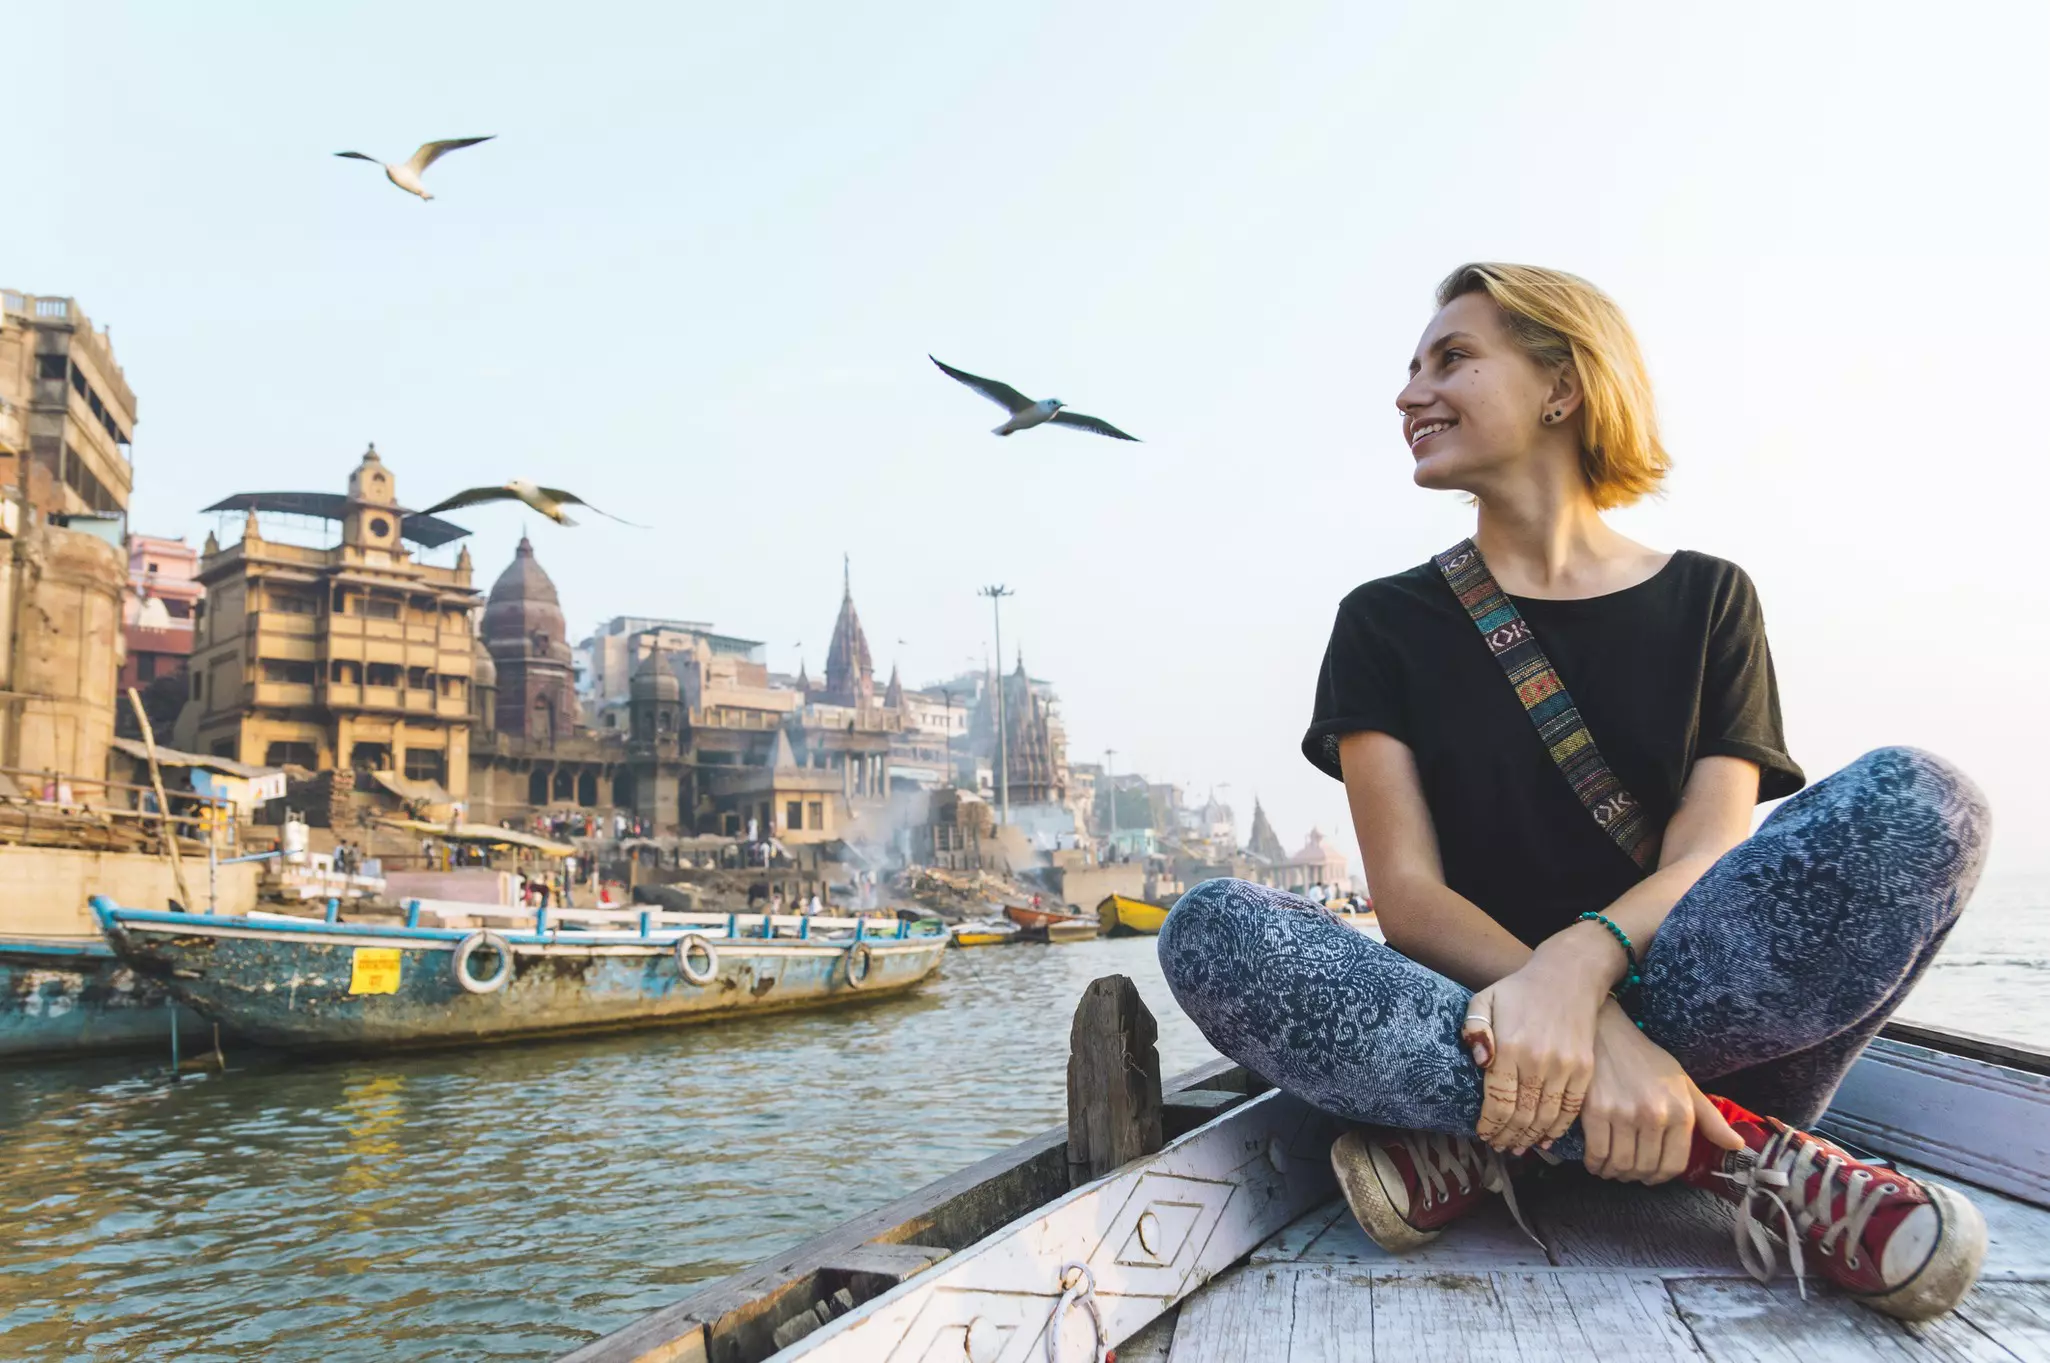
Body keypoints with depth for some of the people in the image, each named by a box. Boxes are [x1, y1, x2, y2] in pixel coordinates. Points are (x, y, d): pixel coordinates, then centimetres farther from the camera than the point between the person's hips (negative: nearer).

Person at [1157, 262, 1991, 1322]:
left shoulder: (1707, 601, 9)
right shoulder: (1386, 623, 7)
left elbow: (1707, 858, -6)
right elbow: (1408, 897, -6)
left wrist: (1578, 965, -29)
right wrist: (1595, 1036, -25)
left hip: (1693, 1021, 1)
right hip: (1481, 1010, 0)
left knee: (1920, 804, -24)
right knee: (1210, 932, -28)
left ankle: (1482, 1143, -21)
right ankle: (1746, 1156, -27)